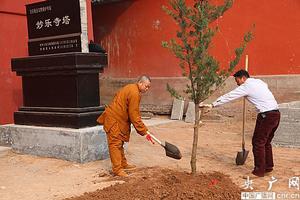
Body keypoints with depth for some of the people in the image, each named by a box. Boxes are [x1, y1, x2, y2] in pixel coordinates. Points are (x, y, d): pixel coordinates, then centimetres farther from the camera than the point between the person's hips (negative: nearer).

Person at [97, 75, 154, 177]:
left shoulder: (131, 88, 12)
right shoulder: (134, 93, -21)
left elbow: (133, 112, 21)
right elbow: (134, 115, -22)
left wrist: (142, 127, 21)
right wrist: (144, 132, -18)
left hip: (118, 119, 11)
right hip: (114, 120, -11)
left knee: (119, 143, 18)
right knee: (115, 144, -9)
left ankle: (123, 164, 28)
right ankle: (117, 169, -8)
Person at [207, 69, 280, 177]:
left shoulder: (246, 87, -6)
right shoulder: (259, 81, 17)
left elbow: (228, 96, -4)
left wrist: (213, 105, 1)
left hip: (266, 116, -9)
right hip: (276, 113, 9)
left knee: (258, 143, 0)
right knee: (266, 142, 20)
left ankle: (259, 170, 5)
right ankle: (268, 166, 29)